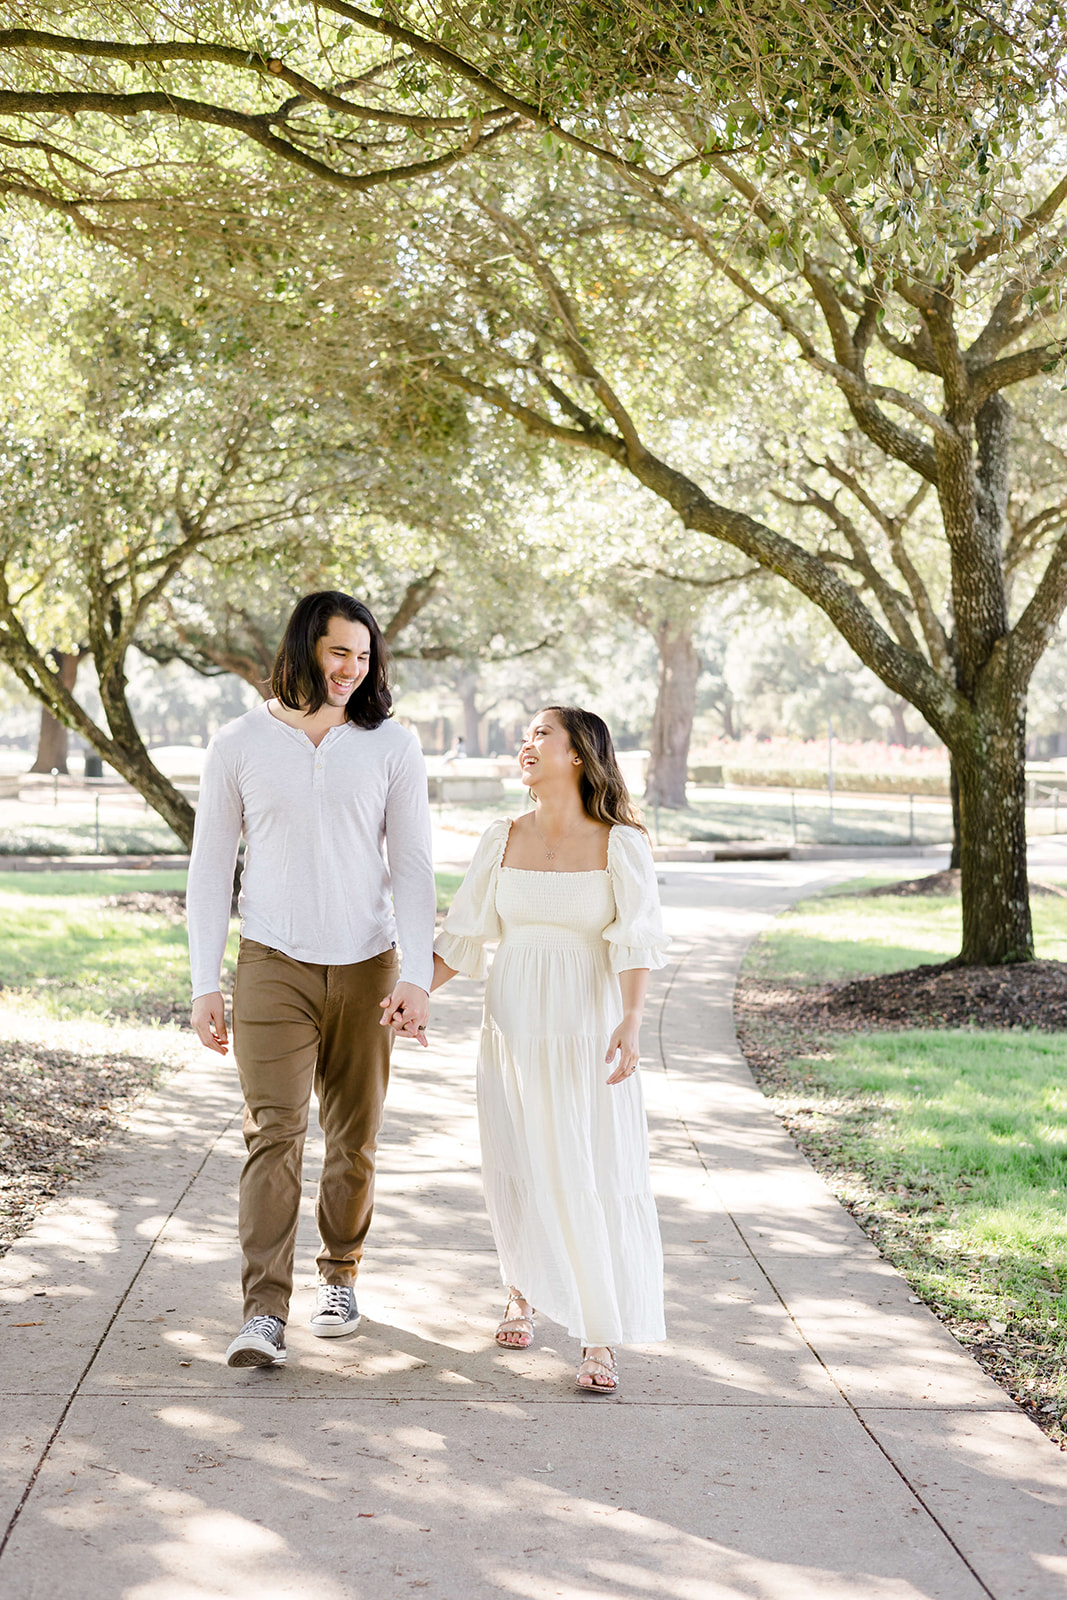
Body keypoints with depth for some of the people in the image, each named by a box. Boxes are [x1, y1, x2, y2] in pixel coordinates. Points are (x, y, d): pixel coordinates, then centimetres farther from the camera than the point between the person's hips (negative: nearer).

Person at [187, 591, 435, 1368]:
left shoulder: (392, 746, 3)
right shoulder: (241, 744, 2)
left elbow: (414, 866, 1)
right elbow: (211, 867, 5)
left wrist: (418, 975, -9)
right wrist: (204, 983, 0)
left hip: (366, 968, 2)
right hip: (273, 967, -1)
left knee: (355, 1137, 9)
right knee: (274, 1133, -11)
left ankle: (341, 1276, 29)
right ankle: (264, 1315, -13)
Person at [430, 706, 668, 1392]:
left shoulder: (620, 845, -6)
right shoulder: (503, 840, 5)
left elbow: (636, 940, -15)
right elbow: (462, 937, 9)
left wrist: (631, 1022, -29)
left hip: (589, 1032, -3)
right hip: (515, 1028, 3)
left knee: (596, 1178, -5)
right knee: (519, 1167, 11)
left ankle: (602, 1341, 1)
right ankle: (523, 1295, 34)